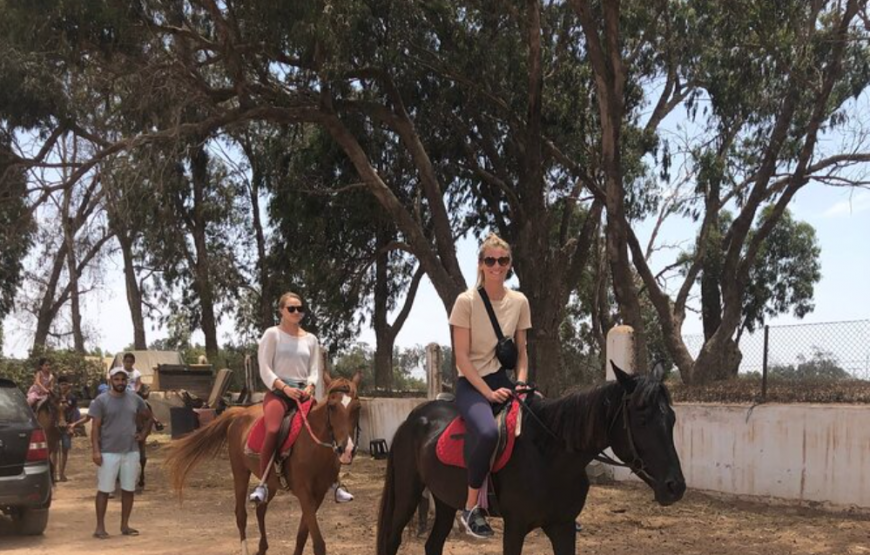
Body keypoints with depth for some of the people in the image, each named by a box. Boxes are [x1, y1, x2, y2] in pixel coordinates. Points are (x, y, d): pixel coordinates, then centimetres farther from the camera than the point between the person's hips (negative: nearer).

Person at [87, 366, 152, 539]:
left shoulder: (135, 399, 7)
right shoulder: (101, 400, -4)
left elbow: (149, 417, 21)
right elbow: (95, 427, -6)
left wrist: (143, 434, 7)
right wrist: (96, 450, -14)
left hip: (132, 451, 4)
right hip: (109, 452, -4)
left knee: (128, 489, 7)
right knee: (104, 490, -1)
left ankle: (125, 525, 17)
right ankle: (100, 527, 5)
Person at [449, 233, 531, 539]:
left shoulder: (519, 301, 4)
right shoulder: (466, 301, -9)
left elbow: (522, 351, 11)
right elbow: (462, 356, -11)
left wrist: (521, 382, -7)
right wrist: (487, 392, -18)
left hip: (502, 379, 5)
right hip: (471, 384, -5)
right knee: (488, 432, -36)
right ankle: (471, 507, -17)